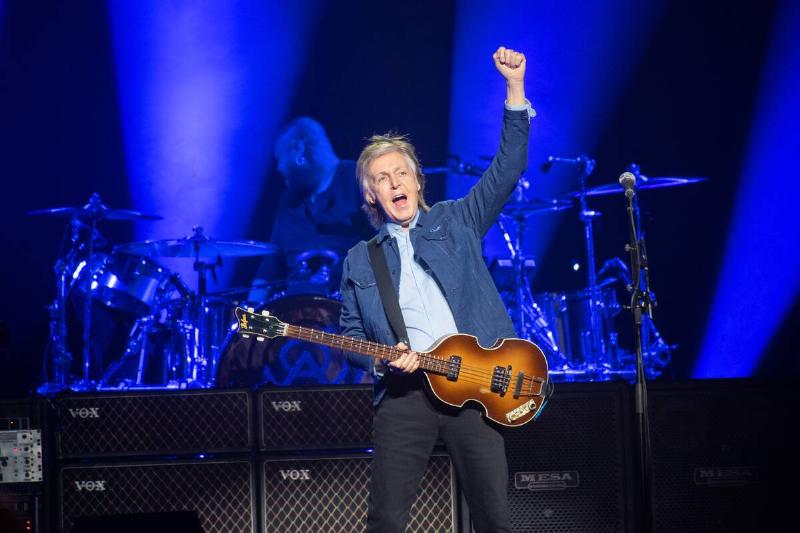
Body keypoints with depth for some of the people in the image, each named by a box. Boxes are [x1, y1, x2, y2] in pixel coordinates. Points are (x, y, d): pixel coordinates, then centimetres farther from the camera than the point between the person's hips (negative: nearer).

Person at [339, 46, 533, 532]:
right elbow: (350, 334, 15)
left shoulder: (456, 222, 11)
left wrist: (514, 86, -5)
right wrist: (381, 359, -8)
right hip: (404, 392, 0)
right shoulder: (360, 260, 14)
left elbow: (508, 168, 4)